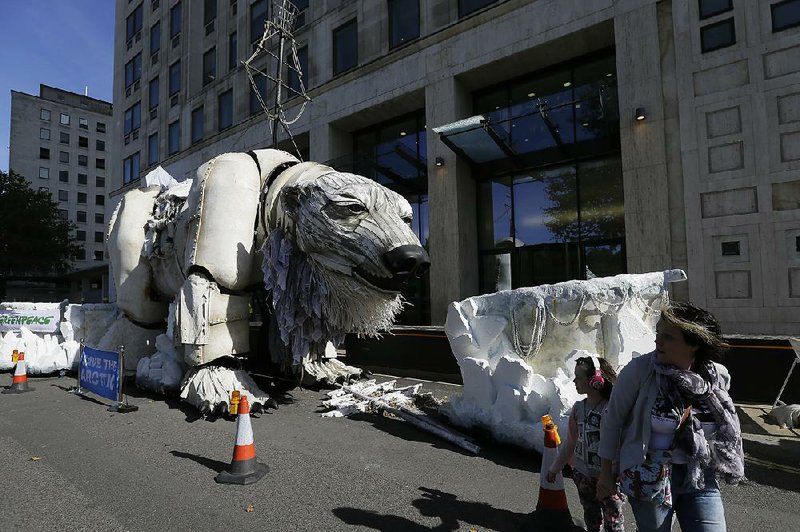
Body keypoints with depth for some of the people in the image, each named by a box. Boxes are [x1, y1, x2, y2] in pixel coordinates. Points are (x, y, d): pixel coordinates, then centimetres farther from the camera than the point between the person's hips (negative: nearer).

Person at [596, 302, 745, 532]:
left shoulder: (719, 377, -8)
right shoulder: (639, 370, -20)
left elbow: (724, 426, 13)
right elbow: (613, 421, -10)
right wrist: (606, 472, -4)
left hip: (701, 479, 3)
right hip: (649, 477, -3)